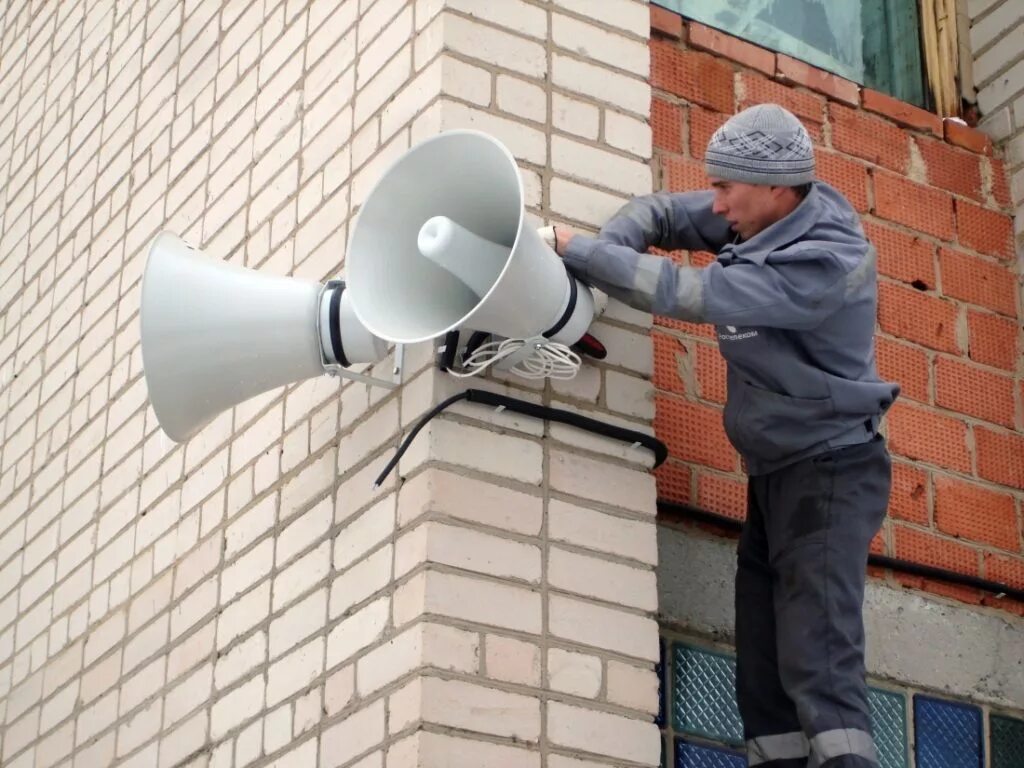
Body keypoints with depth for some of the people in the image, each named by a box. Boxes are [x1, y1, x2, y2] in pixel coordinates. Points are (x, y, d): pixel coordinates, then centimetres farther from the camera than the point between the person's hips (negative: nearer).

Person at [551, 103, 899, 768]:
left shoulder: (828, 261, -25)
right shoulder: (767, 215, 1)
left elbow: (690, 293, -29)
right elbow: (662, 214, 10)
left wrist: (579, 250, -20)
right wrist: (602, 254, -12)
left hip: (829, 470, -9)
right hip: (774, 473, 9)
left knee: (818, 662, -19)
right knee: (764, 664, 4)